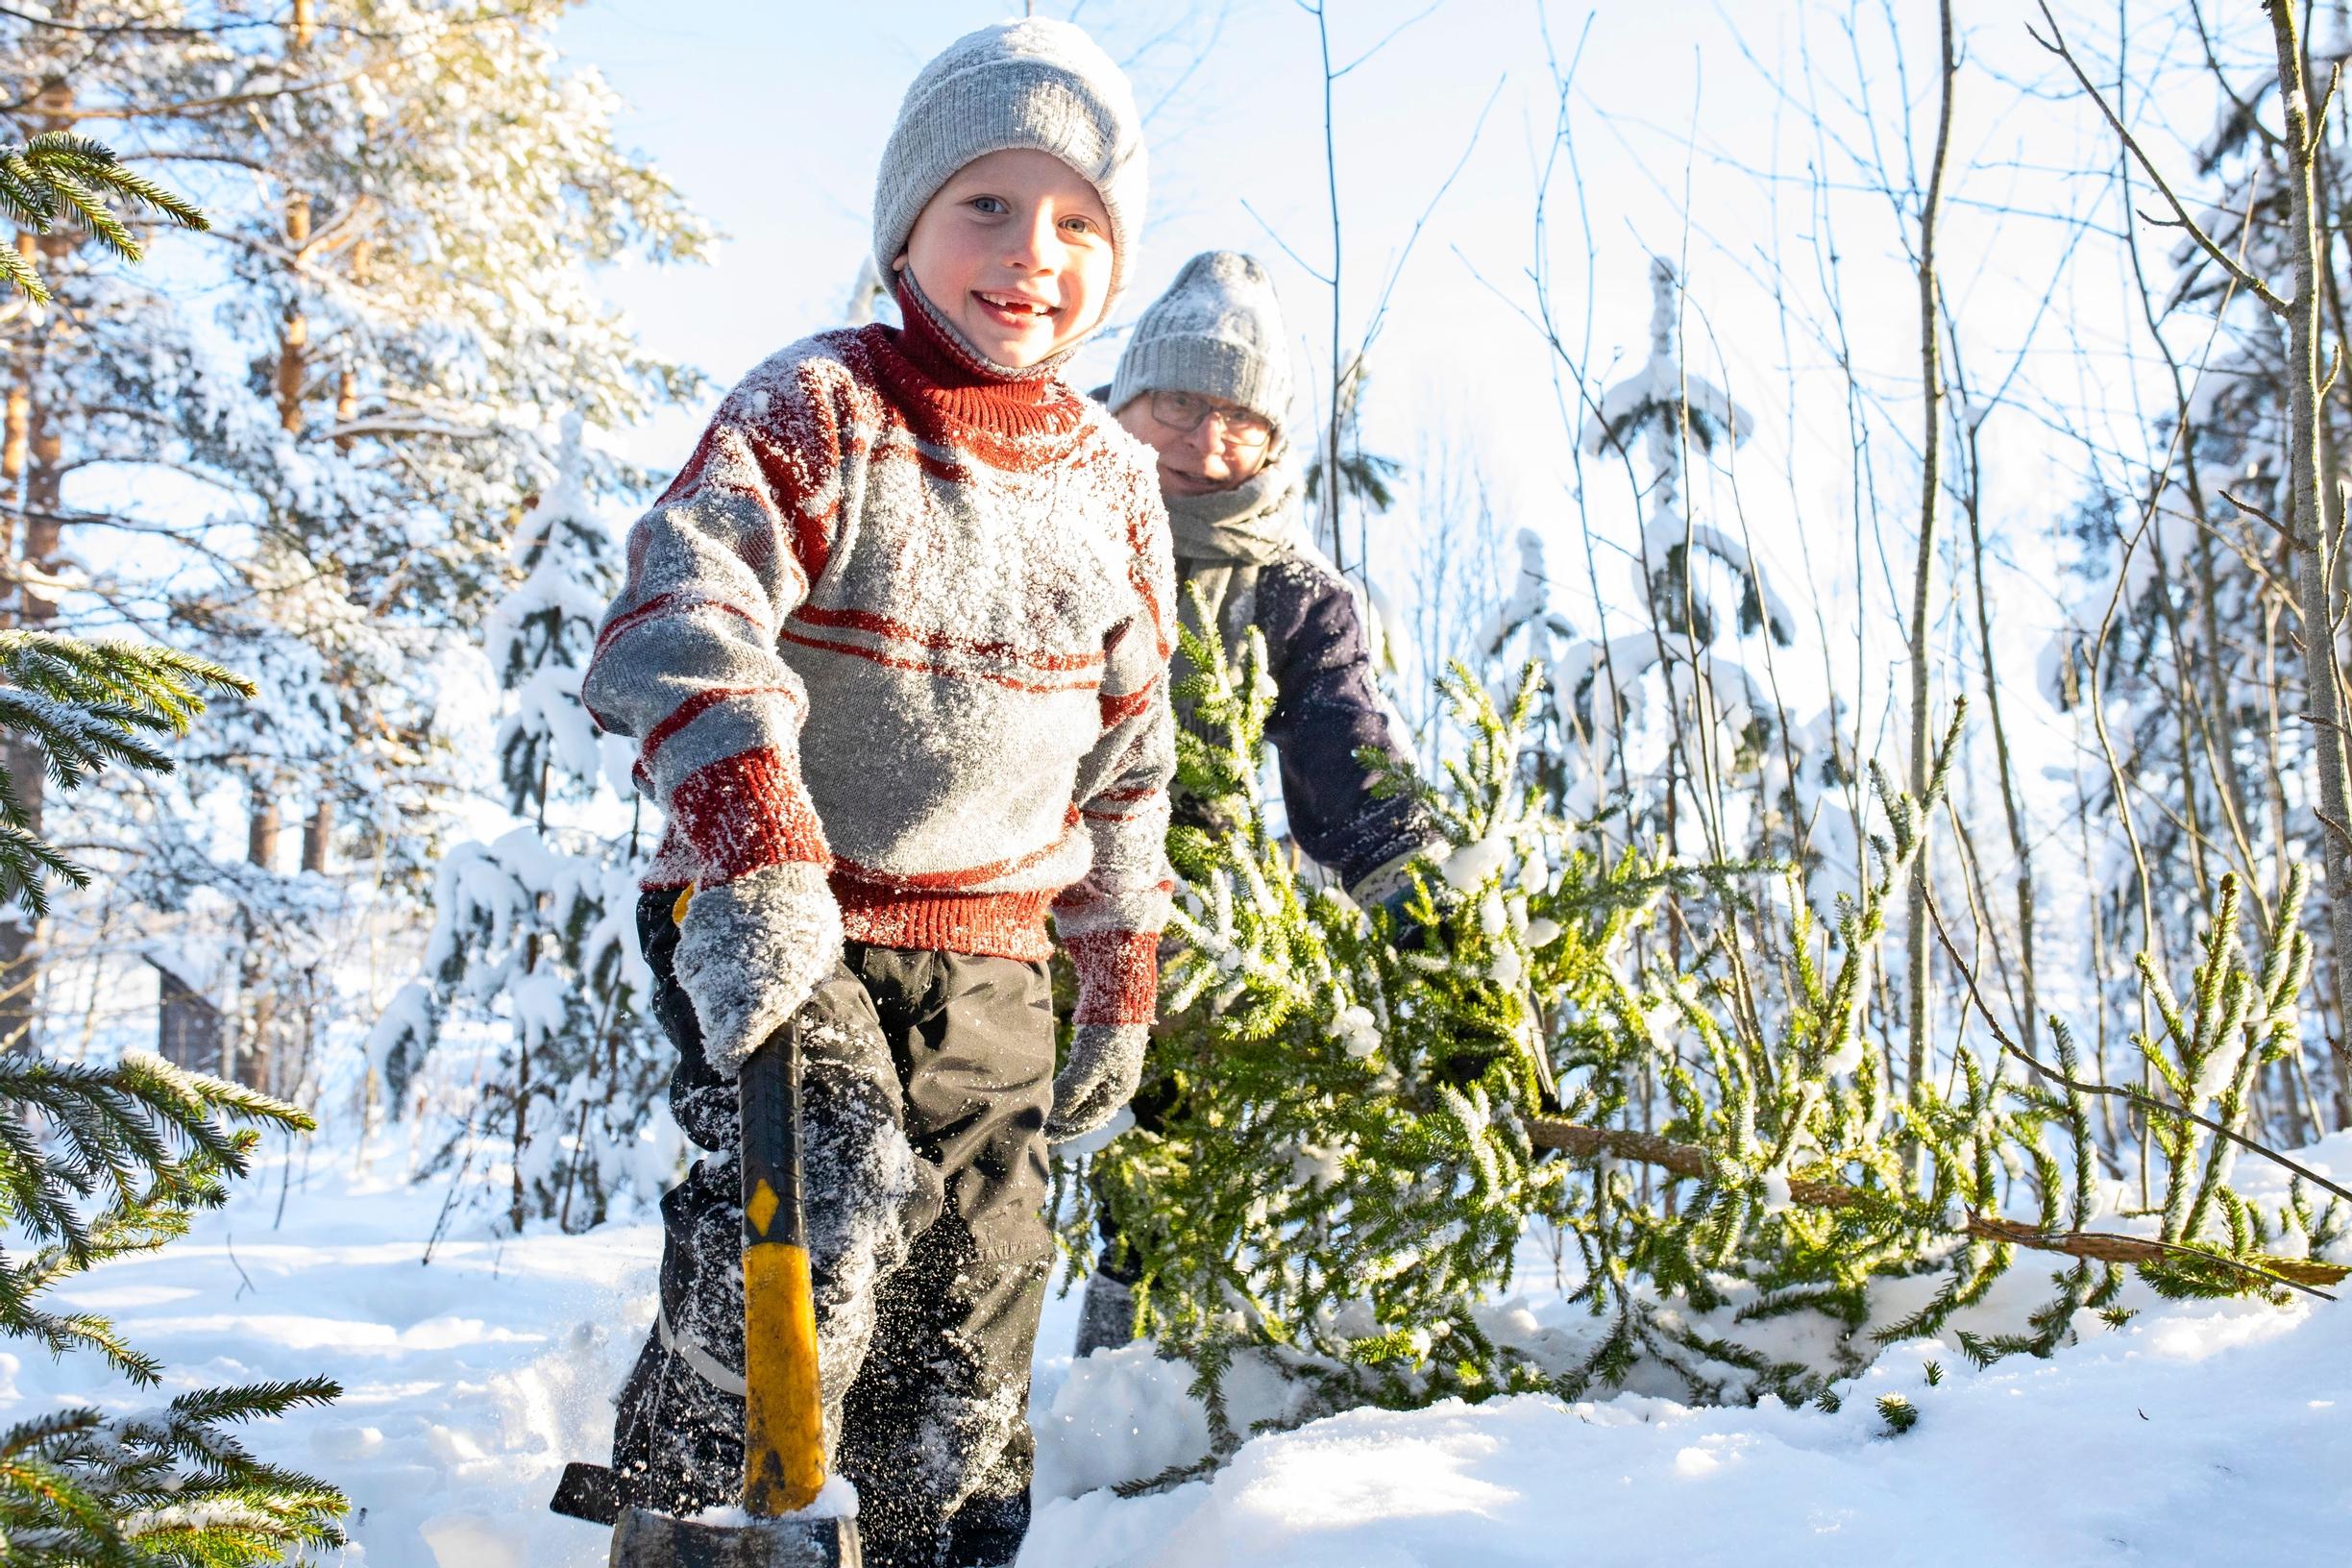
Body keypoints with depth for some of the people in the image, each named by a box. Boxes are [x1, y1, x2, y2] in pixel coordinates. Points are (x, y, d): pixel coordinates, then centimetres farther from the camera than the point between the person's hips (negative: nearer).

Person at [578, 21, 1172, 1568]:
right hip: (791, 929, -5)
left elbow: (1130, 748, 17)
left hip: (993, 959, 5)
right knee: (824, 1213, -25)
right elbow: (683, 612, -22)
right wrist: (753, 854, -36)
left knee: (974, 1314, 8)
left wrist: (1123, 977, 17)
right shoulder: (813, 411, -7)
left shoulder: (1112, 479, 9)